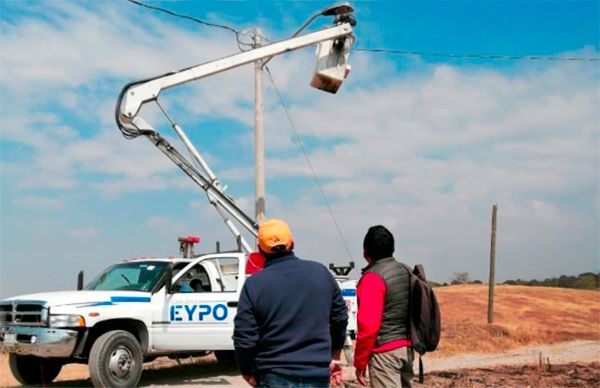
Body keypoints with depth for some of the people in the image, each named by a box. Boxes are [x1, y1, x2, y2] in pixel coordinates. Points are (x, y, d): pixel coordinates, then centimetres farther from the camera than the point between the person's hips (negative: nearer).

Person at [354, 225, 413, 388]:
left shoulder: (373, 278, -15)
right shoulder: (406, 272, 8)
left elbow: (368, 325, -19)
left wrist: (360, 362, -11)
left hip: (384, 351, -8)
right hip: (406, 348, 8)